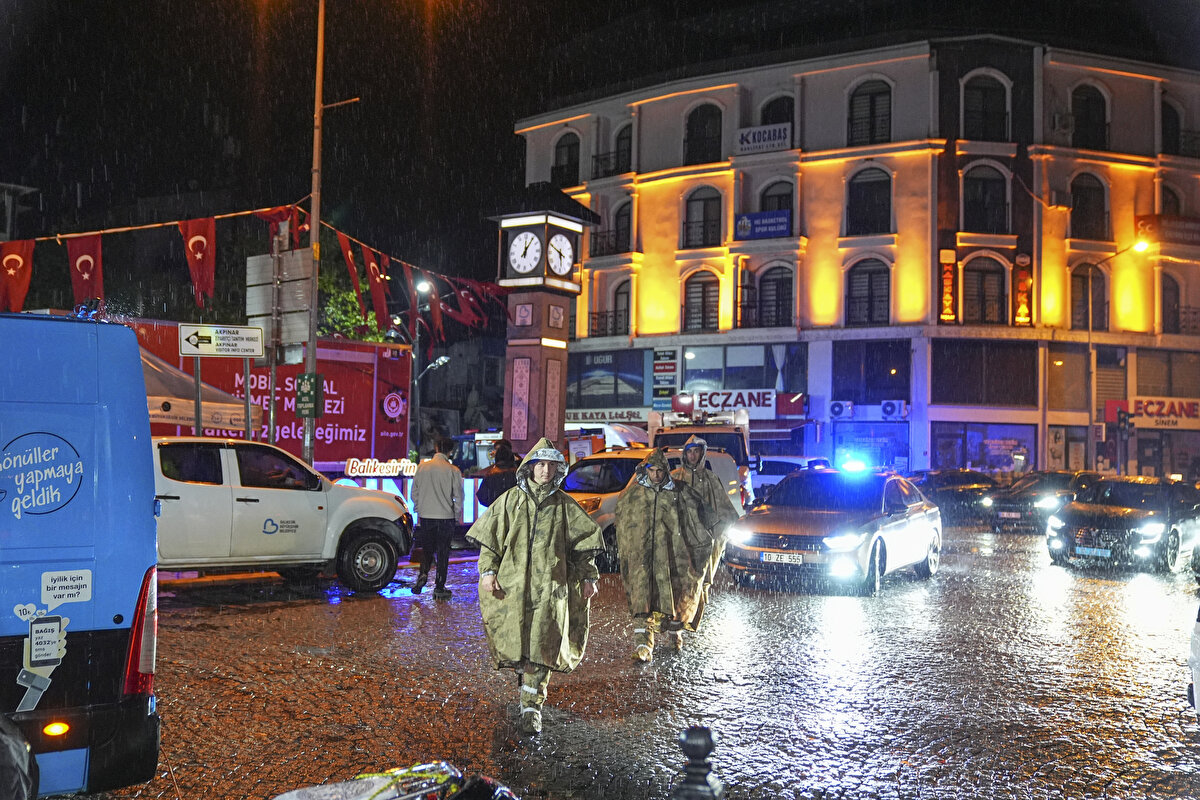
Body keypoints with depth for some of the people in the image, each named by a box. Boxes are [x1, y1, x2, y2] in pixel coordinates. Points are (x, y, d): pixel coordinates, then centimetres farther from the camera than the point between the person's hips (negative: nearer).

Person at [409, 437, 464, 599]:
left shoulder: (422, 467, 0)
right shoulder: (453, 471, -8)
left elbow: (415, 492, 6)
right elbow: (458, 496, -4)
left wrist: (418, 511, 18)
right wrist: (457, 517, 9)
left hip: (425, 516, 2)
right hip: (446, 517, -2)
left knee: (426, 549, 18)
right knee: (443, 551, 5)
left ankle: (423, 573, -5)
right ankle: (439, 587, 7)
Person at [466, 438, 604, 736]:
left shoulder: (565, 505, 7)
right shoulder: (510, 500, 7)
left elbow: (583, 543, 12)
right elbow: (489, 537, 8)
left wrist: (588, 576, 6)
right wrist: (488, 570, -3)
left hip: (549, 587, -1)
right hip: (512, 584, 1)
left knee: (541, 645, -7)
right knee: (516, 642, 5)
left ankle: (531, 706, -4)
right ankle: (528, 676, 34)